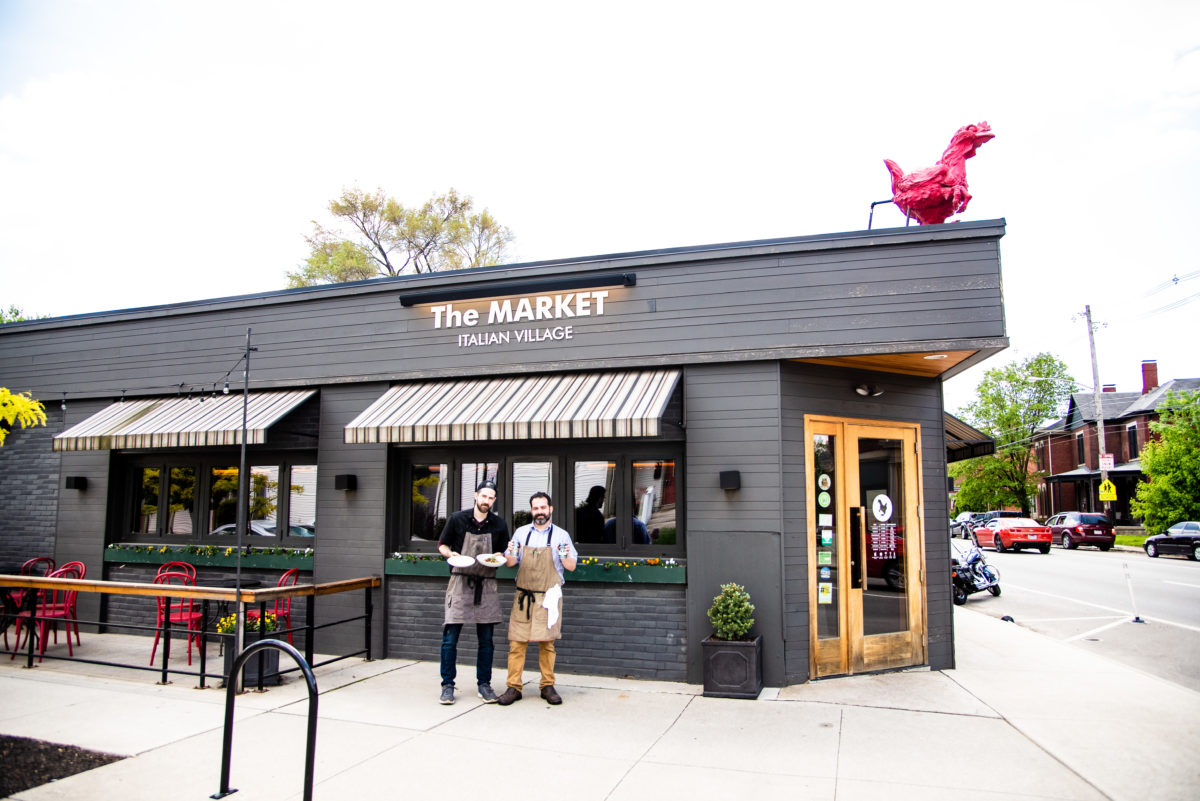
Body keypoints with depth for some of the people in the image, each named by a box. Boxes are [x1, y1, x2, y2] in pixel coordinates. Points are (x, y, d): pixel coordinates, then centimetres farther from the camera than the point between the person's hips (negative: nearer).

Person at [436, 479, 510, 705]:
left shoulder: (499, 524, 4)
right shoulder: (457, 519, -1)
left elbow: (504, 552, 15)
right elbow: (442, 545, 9)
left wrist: (499, 556, -8)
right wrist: (450, 554, -12)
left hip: (486, 585, 2)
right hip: (460, 582, -2)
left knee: (486, 639, 7)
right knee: (450, 637, -3)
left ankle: (484, 684, 19)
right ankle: (447, 685, 9)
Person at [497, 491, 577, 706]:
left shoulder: (561, 535, 5)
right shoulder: (520, 533, 9)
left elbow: (571, 567, 6)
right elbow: (510, 563, 13)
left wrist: (565, 556, -15)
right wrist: (510, 554, -9)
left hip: (548, 596, -1)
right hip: (523, 595, 1)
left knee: (547, 643, 4)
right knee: (517, 642, -2)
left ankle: (547, 686, 14)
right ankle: (514, 686, 5)